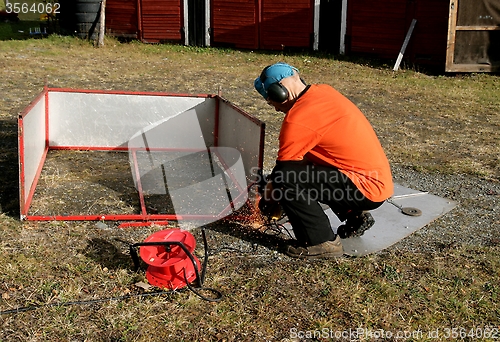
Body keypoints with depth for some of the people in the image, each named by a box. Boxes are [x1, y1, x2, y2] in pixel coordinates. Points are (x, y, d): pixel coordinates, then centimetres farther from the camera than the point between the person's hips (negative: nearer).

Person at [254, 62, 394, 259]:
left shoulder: (298, 119, -19)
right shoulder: (324, 92, 7)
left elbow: (283, 167, -8)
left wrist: (268, 197, 11)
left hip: (368, 187, -9)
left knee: (286, 179, -19)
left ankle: (321, 243, -6)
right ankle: (356, 216, 23)